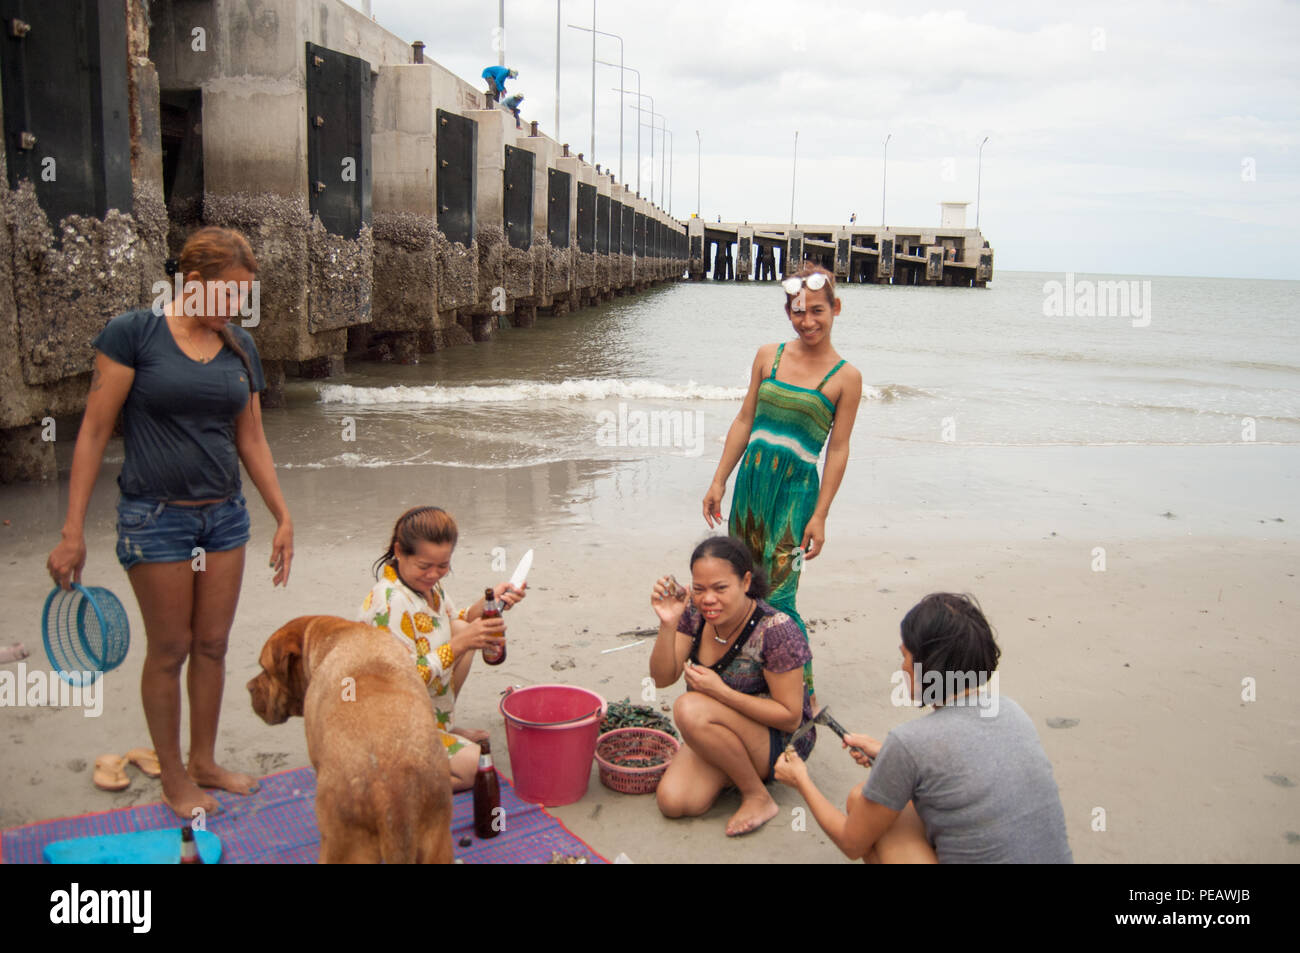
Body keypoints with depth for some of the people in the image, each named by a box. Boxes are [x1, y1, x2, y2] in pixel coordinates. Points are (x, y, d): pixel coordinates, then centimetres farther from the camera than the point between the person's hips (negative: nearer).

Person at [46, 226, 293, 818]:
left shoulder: (240, 347, 5)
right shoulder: (133, 333, -10)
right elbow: (94, 431, -9)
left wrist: (283, 517, 10)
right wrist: (73, 532, -12)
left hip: (224, 515, 5)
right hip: (156, 517, -4)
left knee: (212, 645, 12)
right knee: (169, 651, 7)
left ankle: (205, 761, 30)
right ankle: (173, 776, 25)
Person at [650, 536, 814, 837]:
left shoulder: (776, 630, -24)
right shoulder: (695, 614, -8)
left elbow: (791, 717, -21)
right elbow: (663, 679, -9)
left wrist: (720, 691, -29)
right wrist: (667, 625, -26)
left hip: (779, 742, -6)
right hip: (720, 733, 6)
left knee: (691, 708, -30)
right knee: (673, 802, -17)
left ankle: (758, 796, -12)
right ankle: (733, 766, 11)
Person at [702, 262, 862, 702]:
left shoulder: (845, 377, -3)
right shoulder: (768, 356, 7)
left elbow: (838, 449, -4)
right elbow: (745, 421, 11)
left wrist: (820, 516, -8)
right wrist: (719, 481, 8)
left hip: (796, 489, -4)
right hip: (750, 481, 5)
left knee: (777, 599, -7)